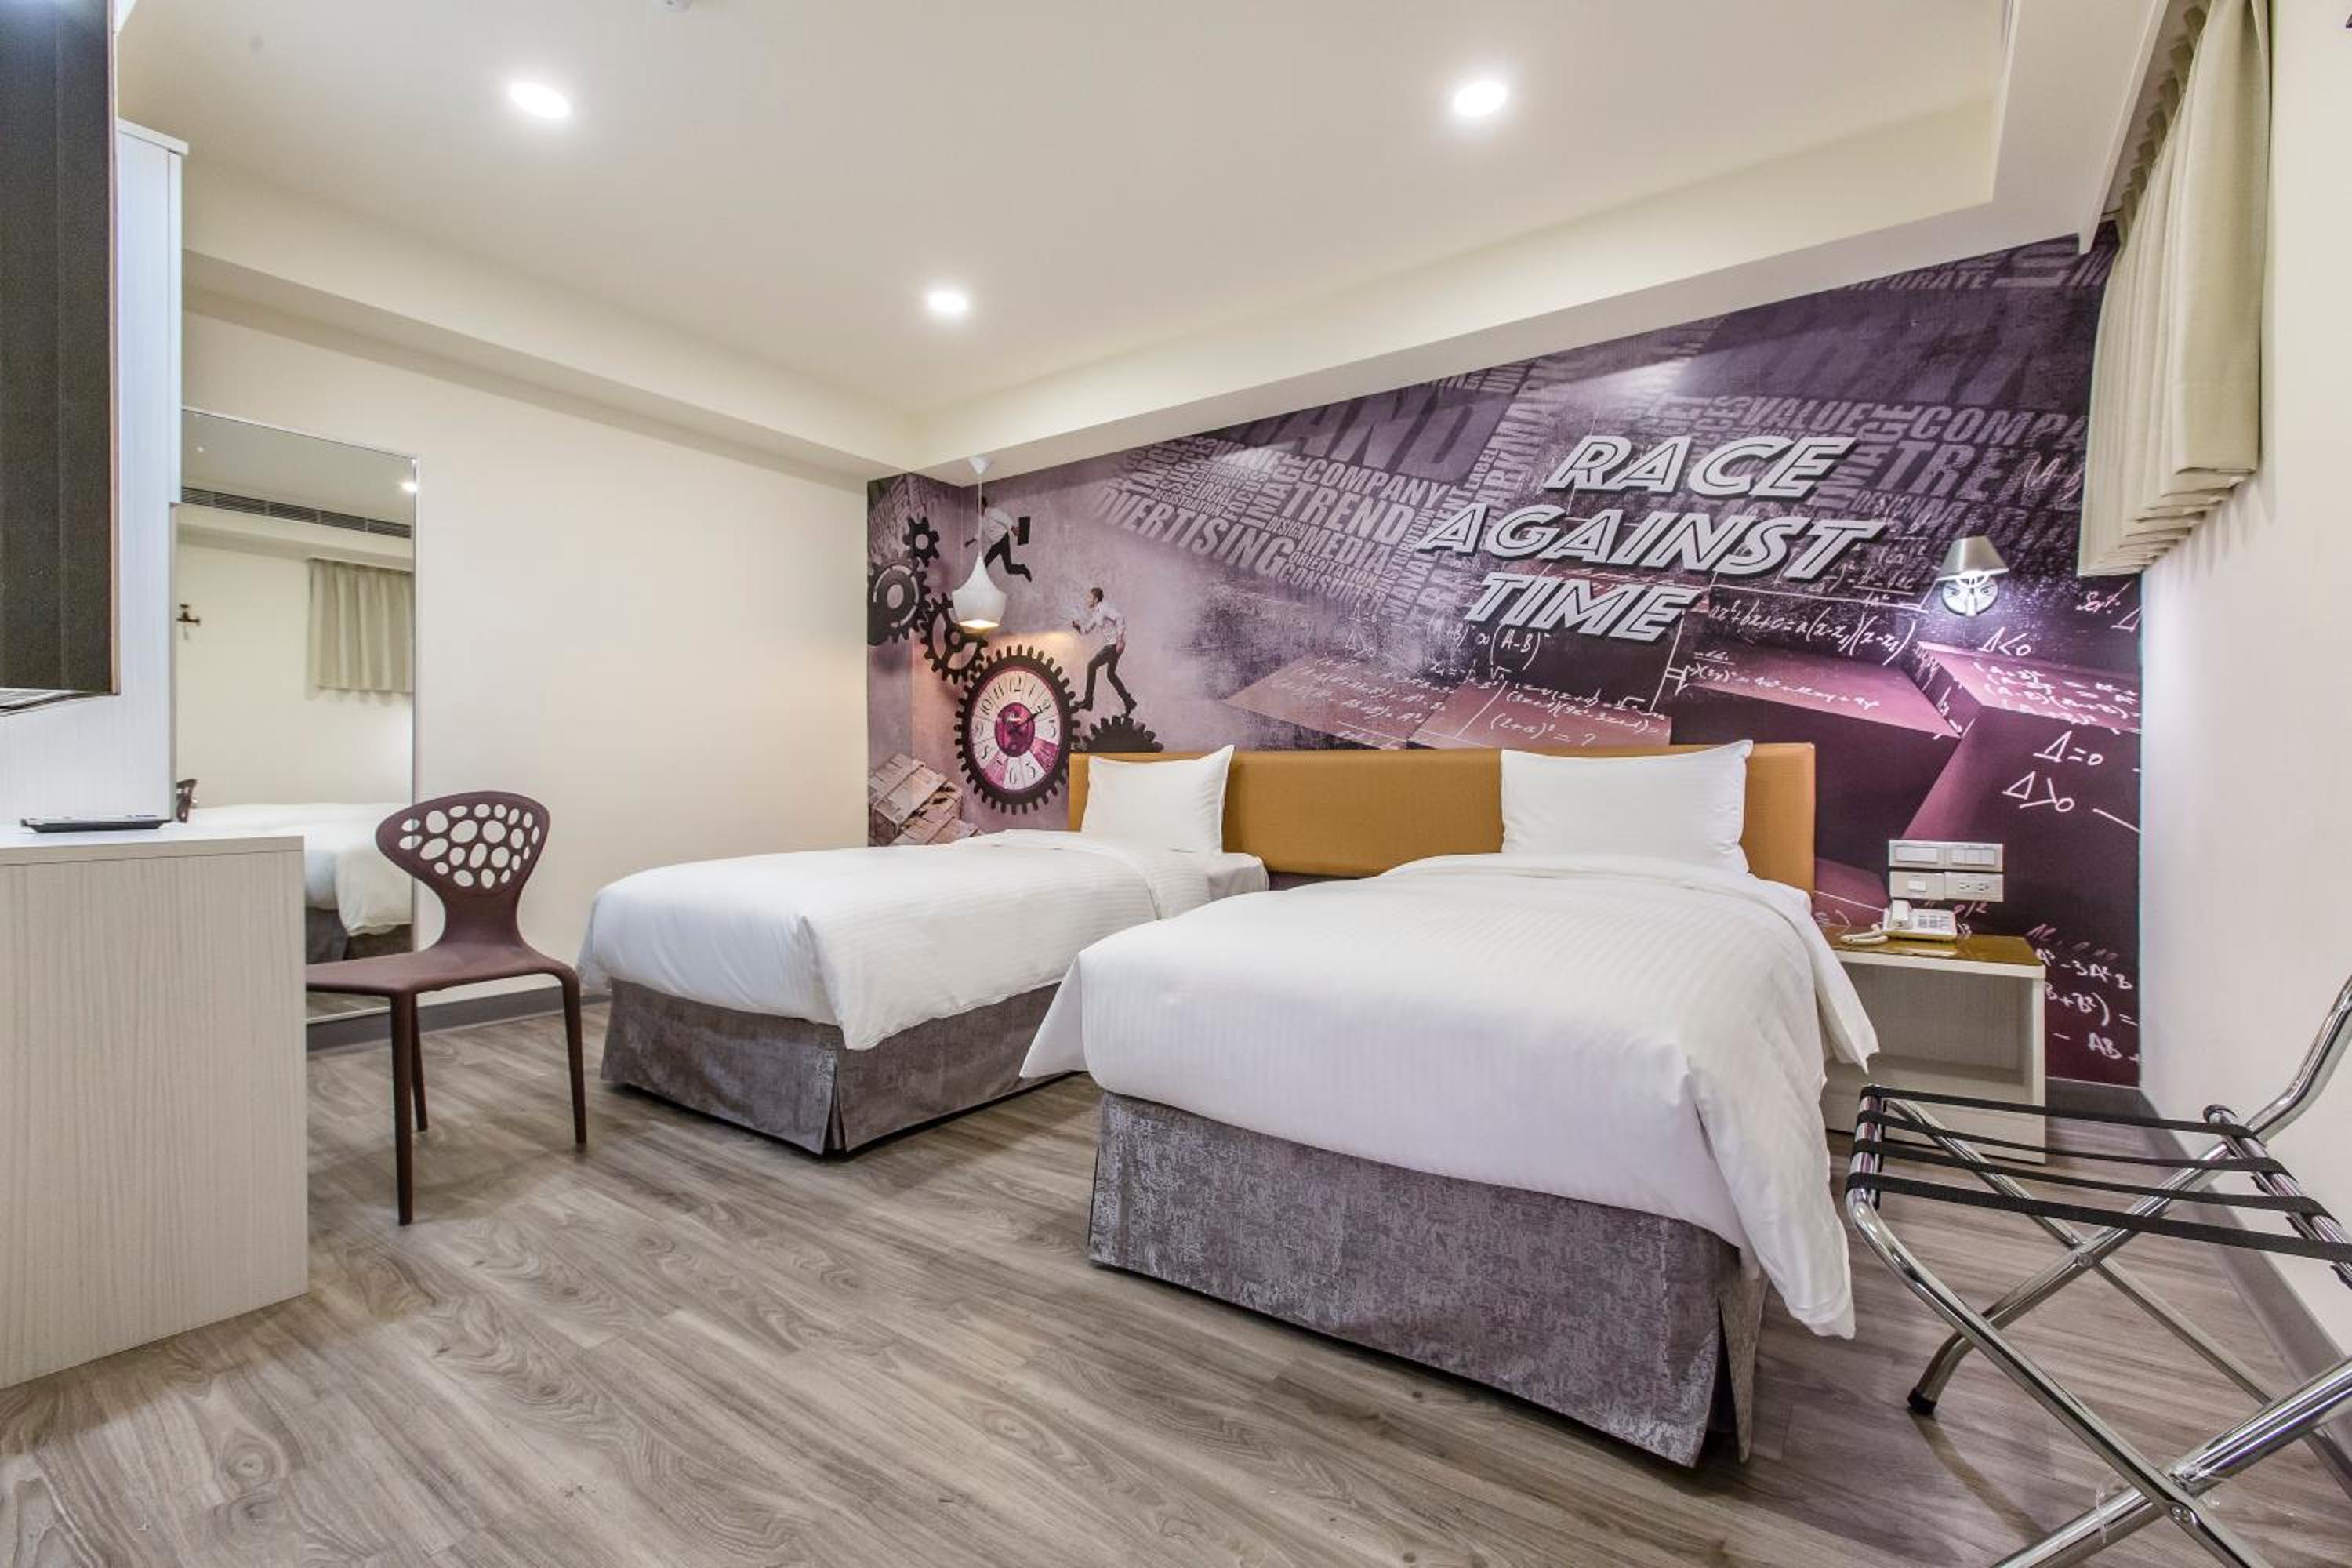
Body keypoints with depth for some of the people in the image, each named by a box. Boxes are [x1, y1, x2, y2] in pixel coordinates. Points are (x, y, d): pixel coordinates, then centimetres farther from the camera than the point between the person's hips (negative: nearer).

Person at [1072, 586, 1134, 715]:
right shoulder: (1096, 613, 16)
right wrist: (1076, 626, -1)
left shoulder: (1105, 607, -14)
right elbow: (1085, 631, 21)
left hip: (1115, 644, -11)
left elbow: (1120, 618, -28)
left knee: (1091, 665, -10)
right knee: (1111, 674, 19)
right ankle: (1129, 702, 23)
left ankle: (1088, 700, -6)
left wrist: (1120, 639, -31)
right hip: (1111, 645, 11)